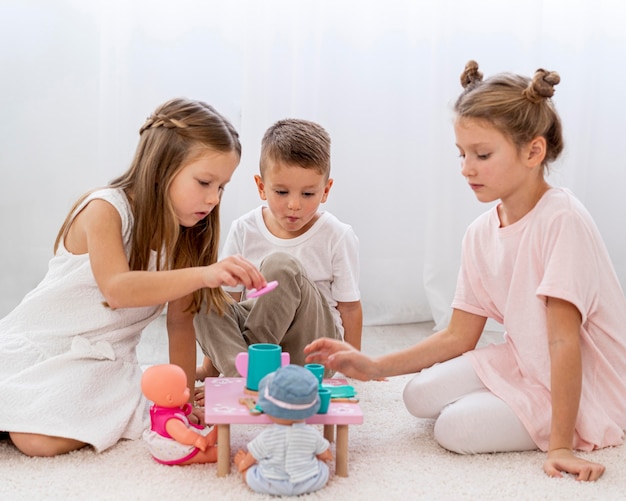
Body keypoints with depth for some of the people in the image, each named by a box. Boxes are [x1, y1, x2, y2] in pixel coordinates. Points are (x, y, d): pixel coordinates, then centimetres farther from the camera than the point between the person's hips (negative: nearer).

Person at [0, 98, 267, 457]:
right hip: (37, 343, -2)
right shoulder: (105, 209, -17)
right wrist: (204, 274, -43)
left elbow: (181, 322, 4)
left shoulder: (186, 233, -1)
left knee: (44, 440, -21)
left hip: (101, 360, 2)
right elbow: (117, 288, -33)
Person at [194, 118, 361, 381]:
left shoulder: (338, 237, -7)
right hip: (258, 333, 3)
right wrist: (210, 365, 2)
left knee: (280, 266, -29)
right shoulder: (244, 230, -1)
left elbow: (350, 306, -1)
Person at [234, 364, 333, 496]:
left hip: (270, 486, -1)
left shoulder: (266, 437, -25)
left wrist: (242, 464, 17)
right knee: (322, 461, 25)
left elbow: (251, 458, -7)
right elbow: (325, 454, -1)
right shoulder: (313, 434, -20)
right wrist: (327, 455, 25)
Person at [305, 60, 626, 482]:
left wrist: (559, 446, -25)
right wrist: (374, 367, -9)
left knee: (457, 428, -19)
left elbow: (563, 341, -27)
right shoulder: (480, 233, -2)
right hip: (523, 364, 7)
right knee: (421, 395, -8)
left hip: (586, 386, -7)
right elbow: (458, 337, 1)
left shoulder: (561, 219, -25)